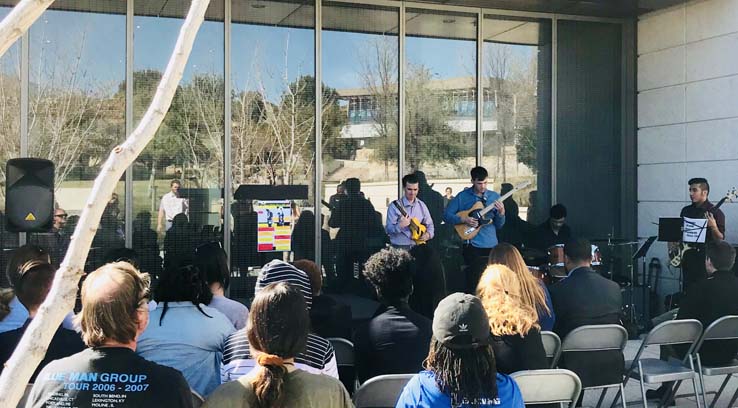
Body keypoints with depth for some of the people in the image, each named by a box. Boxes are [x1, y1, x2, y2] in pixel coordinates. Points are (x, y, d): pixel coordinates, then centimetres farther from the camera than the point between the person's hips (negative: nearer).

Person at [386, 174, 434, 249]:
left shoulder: (421, 205, 9)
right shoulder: (394, 206, -6)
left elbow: (429, 224, 16)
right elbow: (388, 229, -9)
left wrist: (428, 234, -4)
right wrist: (400, 226, -26)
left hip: (418, 246, 4)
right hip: (400, 247, -4)